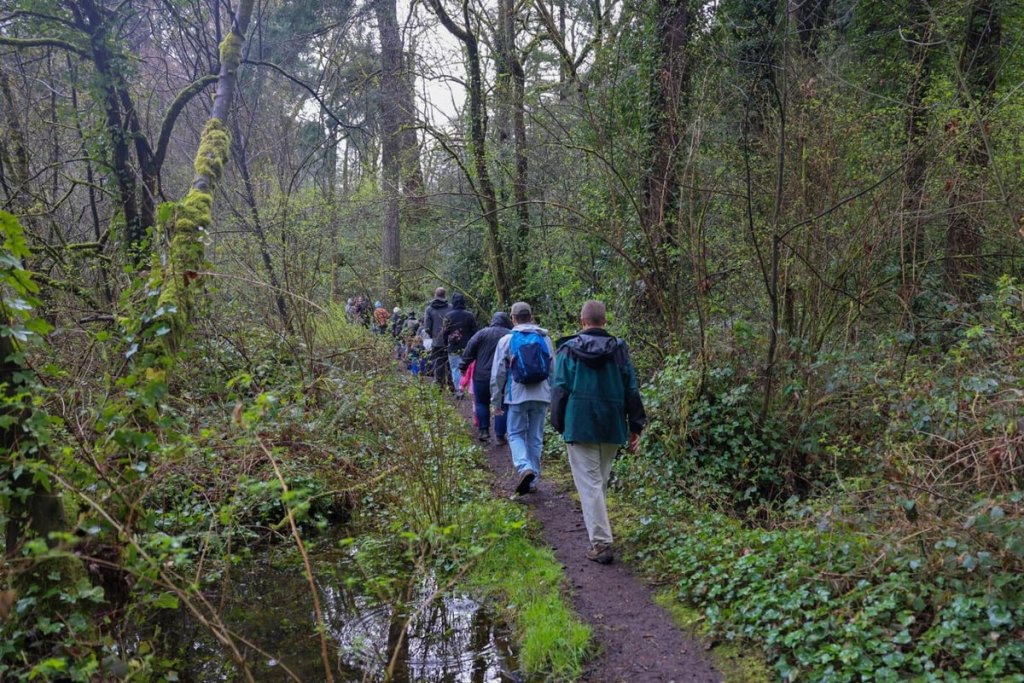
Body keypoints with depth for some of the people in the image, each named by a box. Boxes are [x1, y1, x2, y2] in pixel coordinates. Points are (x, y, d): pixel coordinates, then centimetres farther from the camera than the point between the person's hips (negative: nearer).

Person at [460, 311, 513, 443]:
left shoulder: (482, 333, -1)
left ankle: (483, 430, 14)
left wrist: (462, 367, 7)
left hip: (482, 376, 0)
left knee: (481, 403, 18)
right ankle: (500, 436, 7)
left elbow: (469, 351, -1)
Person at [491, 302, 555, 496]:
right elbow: (553, 371, 13)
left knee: (516, 434, 8)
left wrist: (496, 401, 9)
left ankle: (524, 467, -17)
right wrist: (552, 397, 23)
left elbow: (498, 374, 1)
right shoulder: (545, 339, 7)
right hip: (541, 396, 3)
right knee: (535, 437, 11)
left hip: (517, 396, -2)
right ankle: (533, 479, 15)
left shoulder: (507, 340, -1)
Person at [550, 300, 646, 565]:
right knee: (601, 480, 20)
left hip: (579, 426, -3)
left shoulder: (568, 350, -3)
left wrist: (559, 424, 7)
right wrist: (635, 428, 11)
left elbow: (559, 390, -4)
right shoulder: (619, 350, 5)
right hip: (612, 427, 3)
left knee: (589, 484, -3)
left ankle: (601, 543, -8)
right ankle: (597, 526, 34)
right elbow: (631, 391, 5)